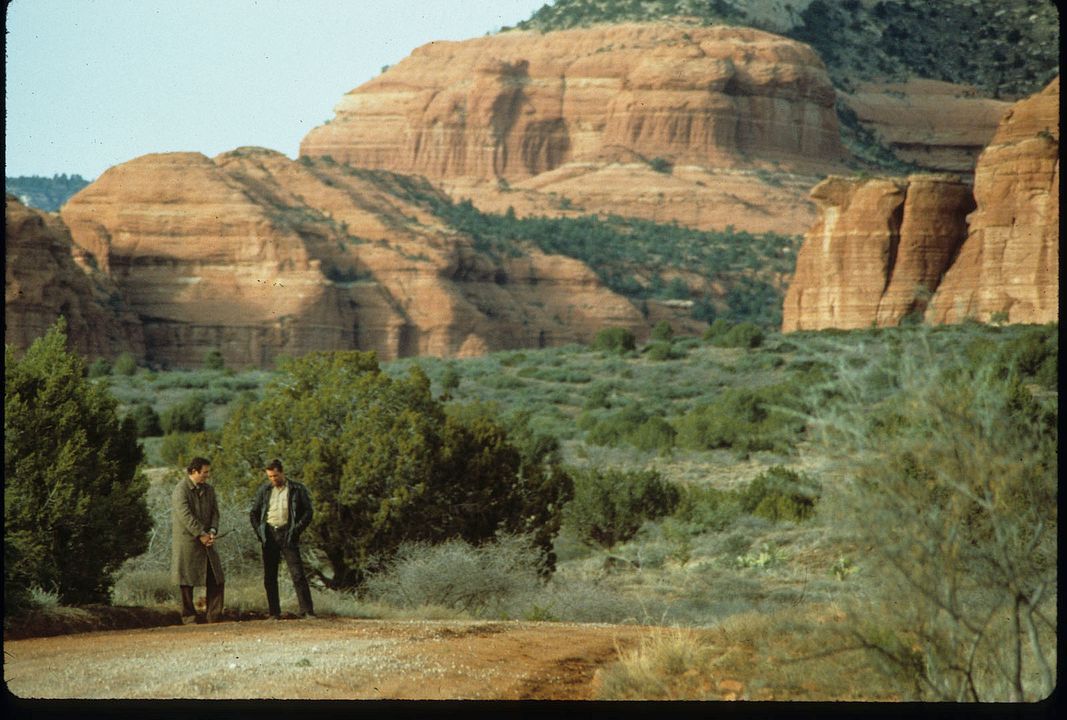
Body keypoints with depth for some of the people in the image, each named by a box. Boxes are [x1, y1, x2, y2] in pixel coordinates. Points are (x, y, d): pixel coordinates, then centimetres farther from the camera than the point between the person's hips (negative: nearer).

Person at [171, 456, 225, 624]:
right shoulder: (181, 490, -10)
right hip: (186, 542, -7)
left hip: (206, 542, 7)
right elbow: (186, 516, -19)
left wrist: (212, 532, -9)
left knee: (216, 581, 2)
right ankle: (189, 618, 5)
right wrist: (201, 534, -20)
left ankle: (214, 617, 6)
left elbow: (215, 512, 10)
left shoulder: (208, 490, 14)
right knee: (187, 583, -1)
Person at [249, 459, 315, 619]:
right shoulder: (264, 491, 12)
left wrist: (296, 530, -9)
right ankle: (274, 613, 9)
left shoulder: (297, 490, 3)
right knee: (269, 577, 3)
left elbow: (308, 512, 2)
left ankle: (307, 611, -12)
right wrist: (259, 531, 2)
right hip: (269, 536, 3)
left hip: (287, 534, -3)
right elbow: (253, 513, 17)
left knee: (298, 574, -11)